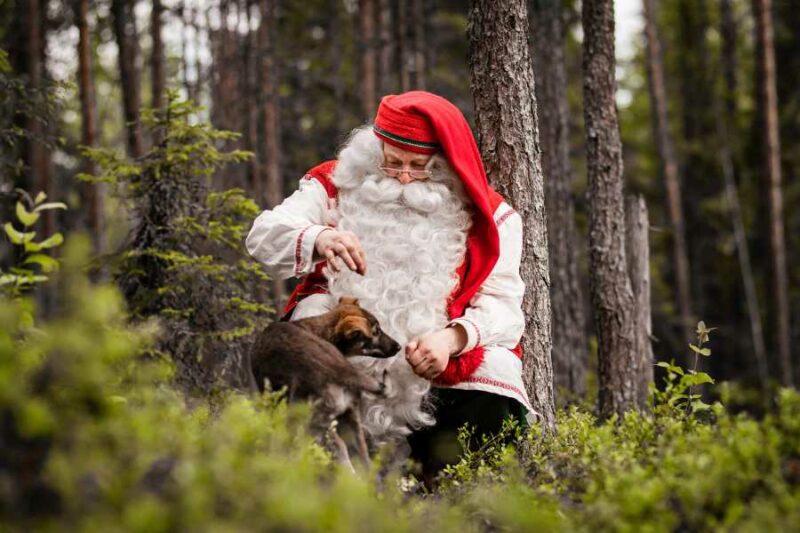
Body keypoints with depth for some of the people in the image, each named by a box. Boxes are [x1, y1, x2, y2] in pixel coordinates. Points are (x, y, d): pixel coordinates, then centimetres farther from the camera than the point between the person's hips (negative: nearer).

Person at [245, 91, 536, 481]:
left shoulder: (487, 217, 5)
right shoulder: (340, 186, 6)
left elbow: (502, 306, -6)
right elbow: (264, 236, -8)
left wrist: (452, 338, -29)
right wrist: (318, 239, -32)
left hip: (438, 373, 0)